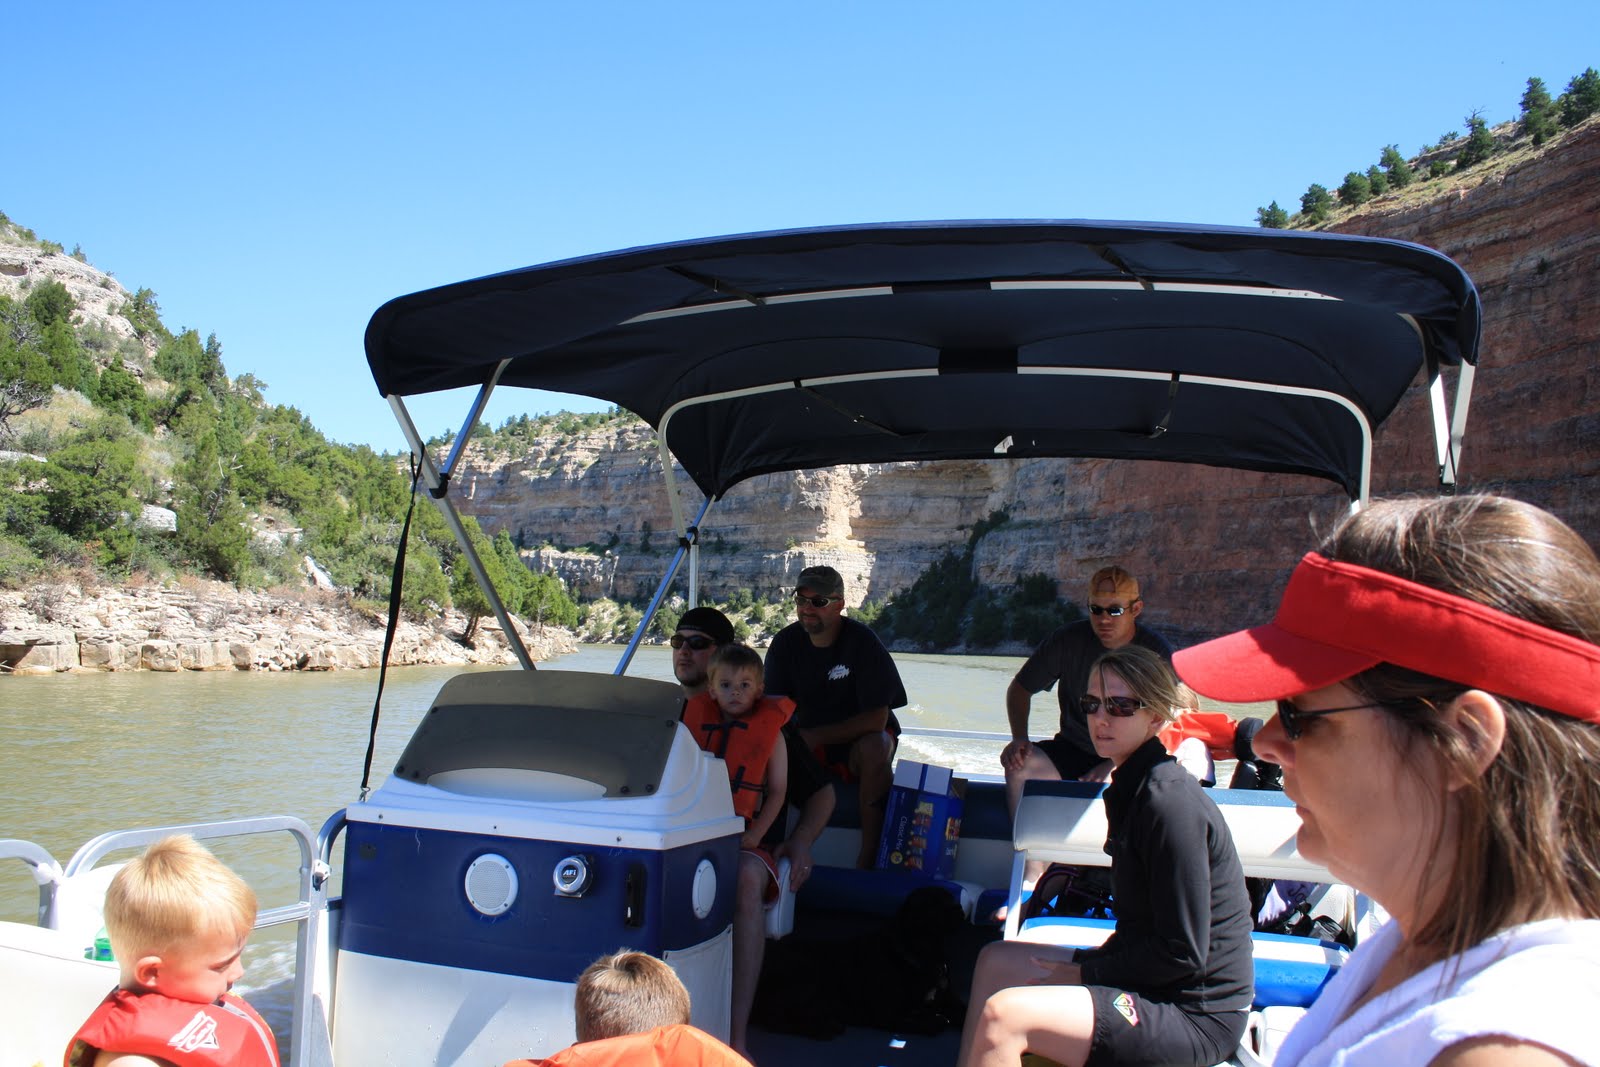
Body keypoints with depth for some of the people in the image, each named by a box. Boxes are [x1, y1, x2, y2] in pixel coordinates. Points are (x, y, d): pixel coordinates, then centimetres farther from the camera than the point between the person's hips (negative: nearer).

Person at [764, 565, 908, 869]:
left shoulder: (862, 642, -17)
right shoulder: (786, 642, -4)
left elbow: (876, 719, -22)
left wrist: (814, 736, -24)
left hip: (857, 742, -3)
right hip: (808, 743, 3)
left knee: (875, 745, -37)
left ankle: (868, 854, -29)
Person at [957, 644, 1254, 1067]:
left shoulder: (1171, 802, -22)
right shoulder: (1131, 786, 8)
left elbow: (1183, 952, -21)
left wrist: (1085, 972, -12)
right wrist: (1083, 963, 3)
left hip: (1194, 1014, -10)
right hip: (1147, 982, 10)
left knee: (1003, 1015, -23)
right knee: (995, 960, 15)